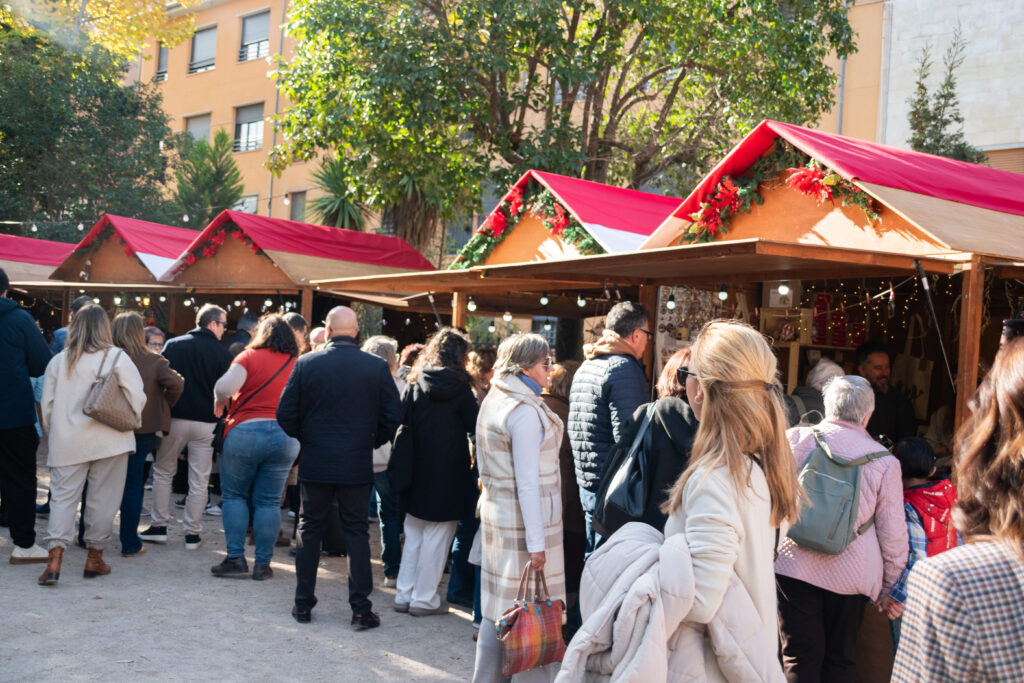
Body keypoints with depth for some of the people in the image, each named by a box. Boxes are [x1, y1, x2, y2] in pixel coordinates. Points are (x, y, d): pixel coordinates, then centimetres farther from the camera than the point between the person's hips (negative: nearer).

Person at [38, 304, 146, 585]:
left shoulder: (58, 360, 5)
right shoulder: (117, 357, -5)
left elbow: (46, 404, 8)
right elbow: (137, 397, -8)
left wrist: (52, 434, 21)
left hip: (67, 443, 2)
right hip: (109, 441, -2)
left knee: (62, 497, 4)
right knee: (102, 499, 7)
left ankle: (54, 559, -8)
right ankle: (94, 558, 15)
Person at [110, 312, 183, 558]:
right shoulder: (153, 360, -8)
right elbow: (176, 383, -16)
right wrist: (164, 405, 2)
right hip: (141, 428, -1)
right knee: (132, 484, 6)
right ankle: (130, 543, 9)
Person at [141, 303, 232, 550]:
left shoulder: (173, 345, 2)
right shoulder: (222, 352, -3)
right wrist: (220, 420, 10)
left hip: (175, 418, 1)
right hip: (206, 423, -1)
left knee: (163, 472, 17)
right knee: (199, 480, 6)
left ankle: (160, 526, 17)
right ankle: (192, 533, 9)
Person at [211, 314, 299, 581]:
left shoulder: (250, 356, -3)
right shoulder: (297, 364, 5)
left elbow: (225, 386, -17)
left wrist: (220, 405, 2)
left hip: (245, 431, -2)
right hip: (287, 436, 3)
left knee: (233, 495, 12)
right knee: (269, 502, 7)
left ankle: (236, 558, 7)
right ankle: (263, 564, 9)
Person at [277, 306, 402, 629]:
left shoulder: (305, 364, -6)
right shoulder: (377, 367, -6)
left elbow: (286, 414, -4)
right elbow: (393, 415, -3)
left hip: (315, 462, 0)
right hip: (357, 465, 0)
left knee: (310, 529, 13)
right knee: (357, 532, 9)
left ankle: (303, 603, 19)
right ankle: (361, 608, 9)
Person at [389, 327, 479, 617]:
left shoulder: (417, 381, 3)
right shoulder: (458, 383, -9)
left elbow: (403, 419, 5)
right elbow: (473, 425, -3)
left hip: (416, 470, 5)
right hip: (447, 470, -5)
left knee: (414, 533, 15)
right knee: (437, 536, 3)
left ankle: (404, 594, 20)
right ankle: (424, 598, 8)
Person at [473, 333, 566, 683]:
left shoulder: (493, 401, 12)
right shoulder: (525, 411, -17)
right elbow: (527, 481, -20)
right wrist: (537, 543, -19)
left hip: (495, 511, 9)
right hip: (523, 519, -9)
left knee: (497, 607, 15)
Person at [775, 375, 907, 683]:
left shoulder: (794, 439, -5)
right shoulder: (884, 462, -5)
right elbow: (893, 533, 1)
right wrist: (889, 587, 13)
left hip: (794, 566, 0)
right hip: (849, 574, 0)